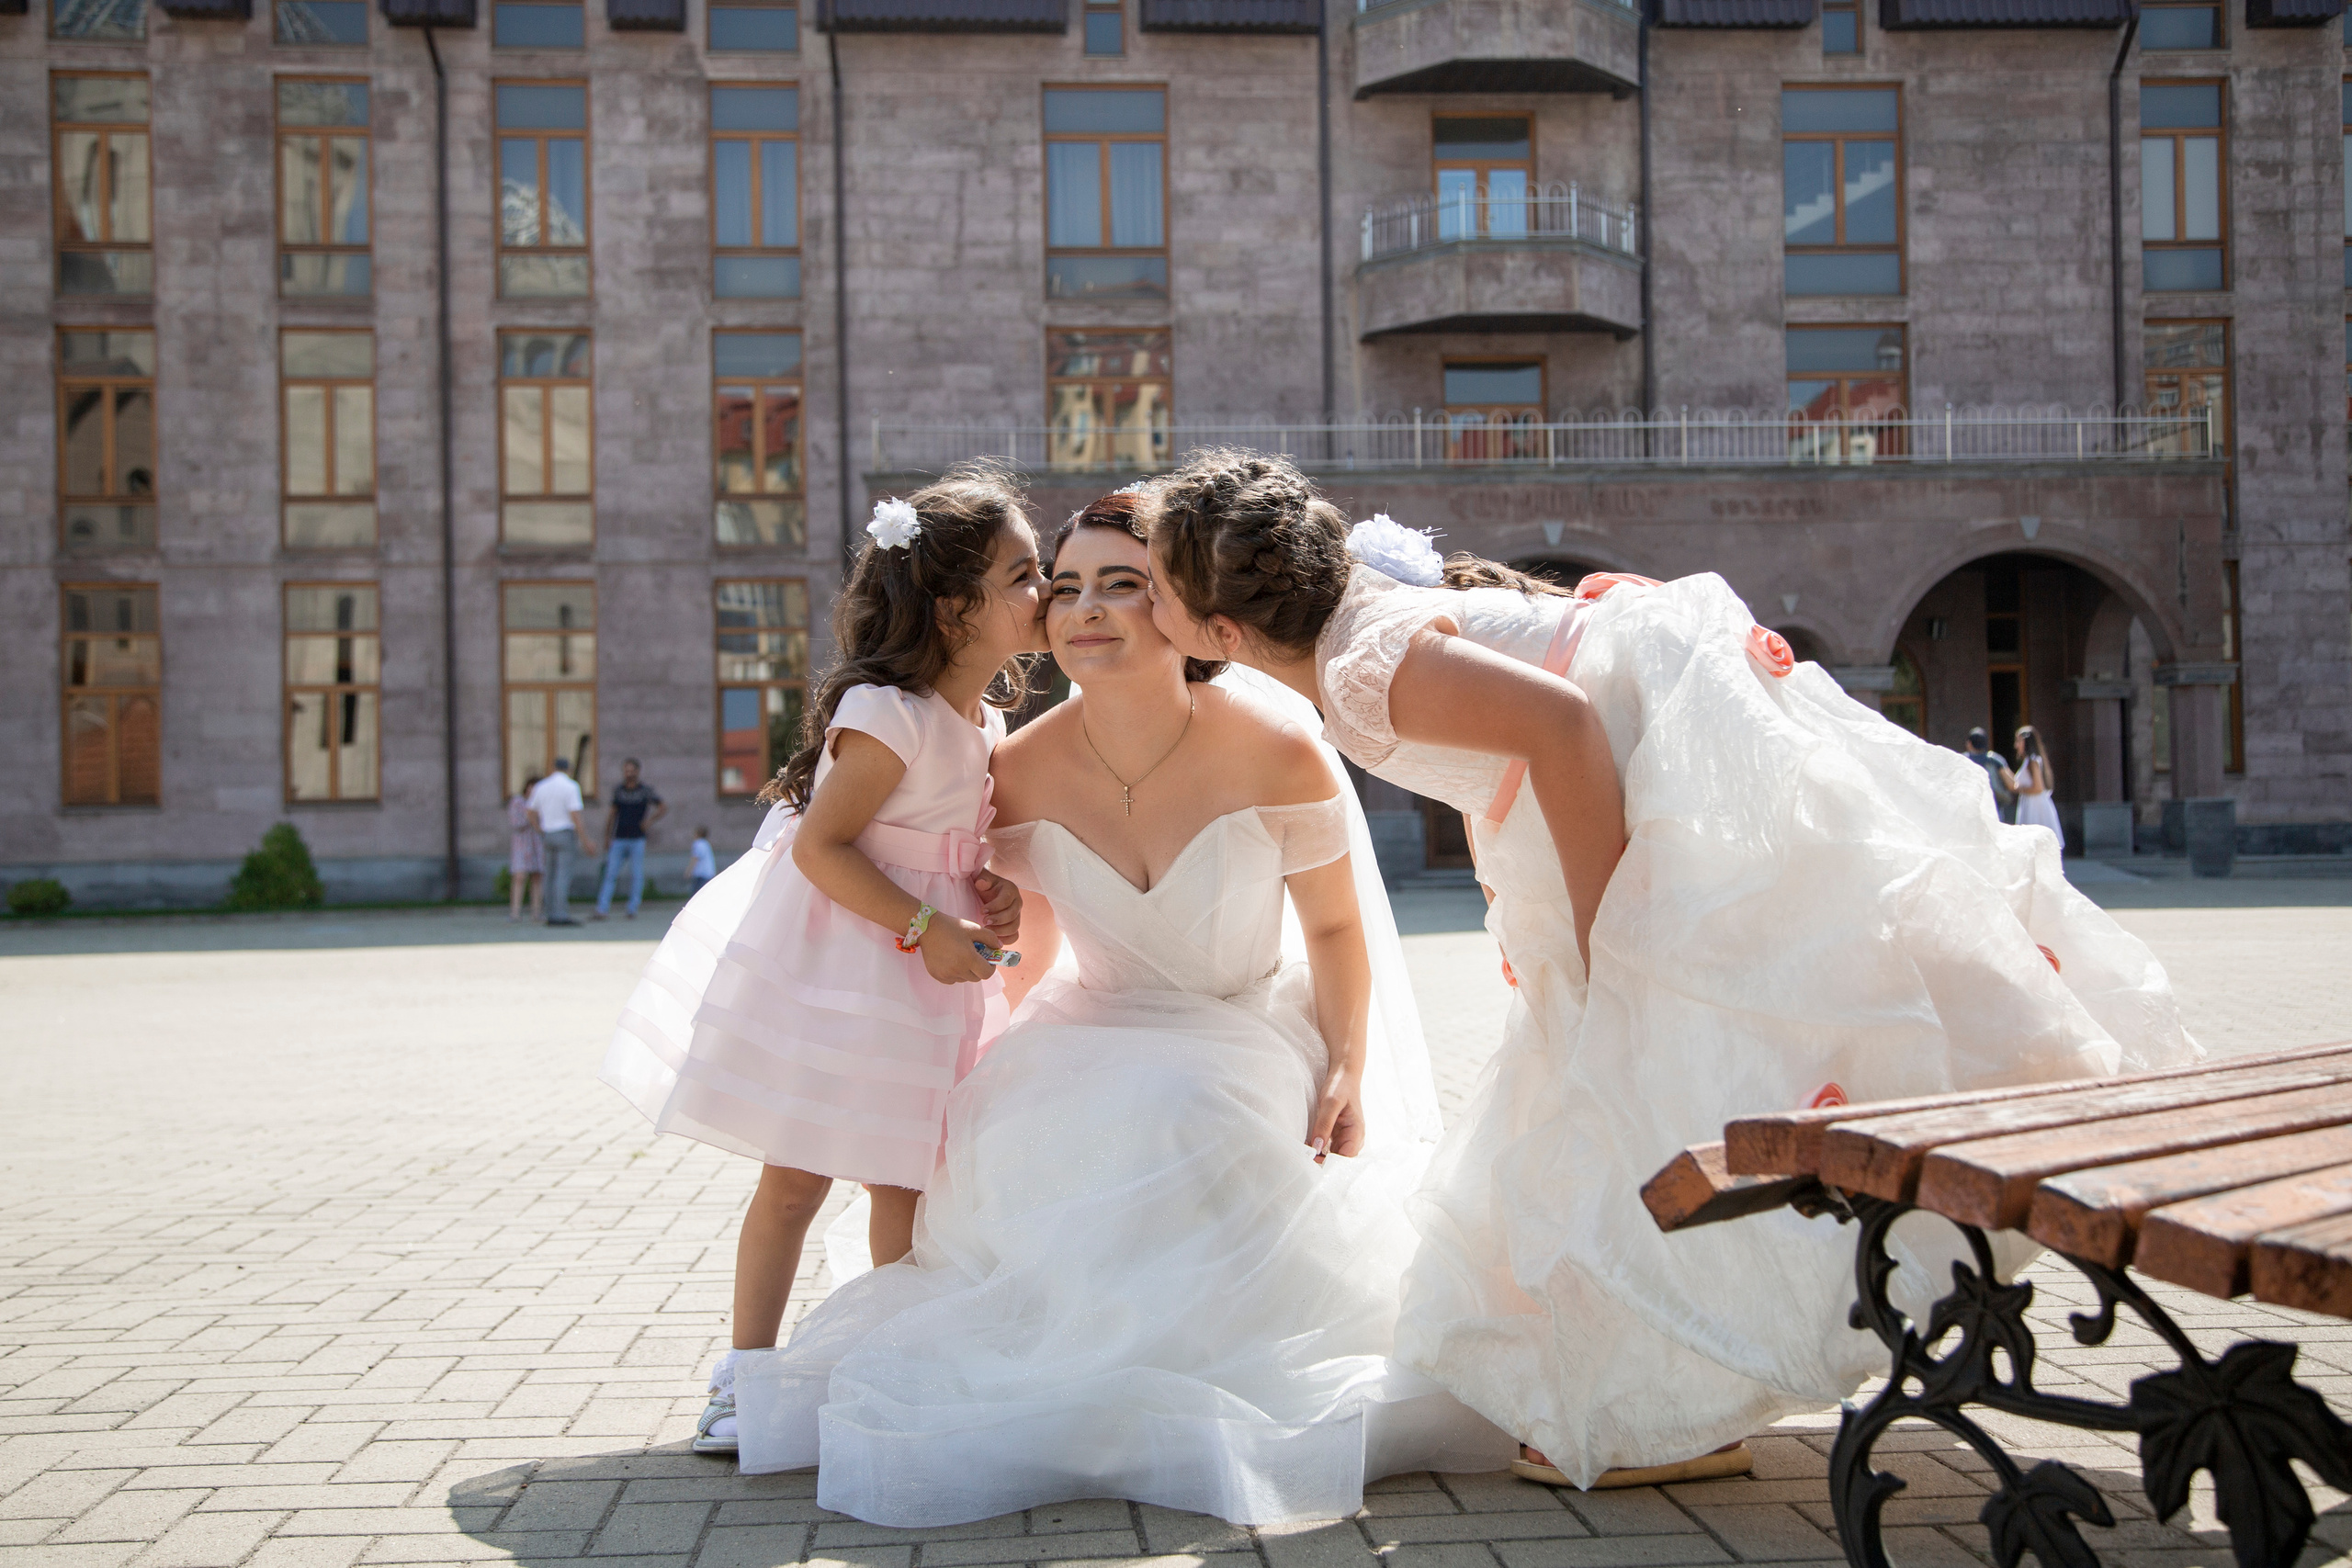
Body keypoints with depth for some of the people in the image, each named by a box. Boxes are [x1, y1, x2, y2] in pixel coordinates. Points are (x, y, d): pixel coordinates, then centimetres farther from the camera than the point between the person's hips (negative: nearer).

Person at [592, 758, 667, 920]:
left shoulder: (646, 791, 1)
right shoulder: (618, 791, 10)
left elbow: (664, 809, 4)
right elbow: (612, 814, 16)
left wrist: (651, 820, -11)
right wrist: (607, 837, 12)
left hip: (637, 840, -2)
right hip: (618, 840, 3)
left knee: (636, 875, 0)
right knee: (610, 874, -4)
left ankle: (633, 909, 9)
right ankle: (602, 910, -7)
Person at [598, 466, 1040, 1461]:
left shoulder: (987, 719, 6)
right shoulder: (888, 715, -22)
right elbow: (821, 845, -22)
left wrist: (992, 896, -2)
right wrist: (924, 929, -24)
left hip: (917, 981, 8)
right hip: (826, 962, -7)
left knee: (905, 1187, 11)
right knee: (795, 1178, 2)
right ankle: (745, 1375, 16)